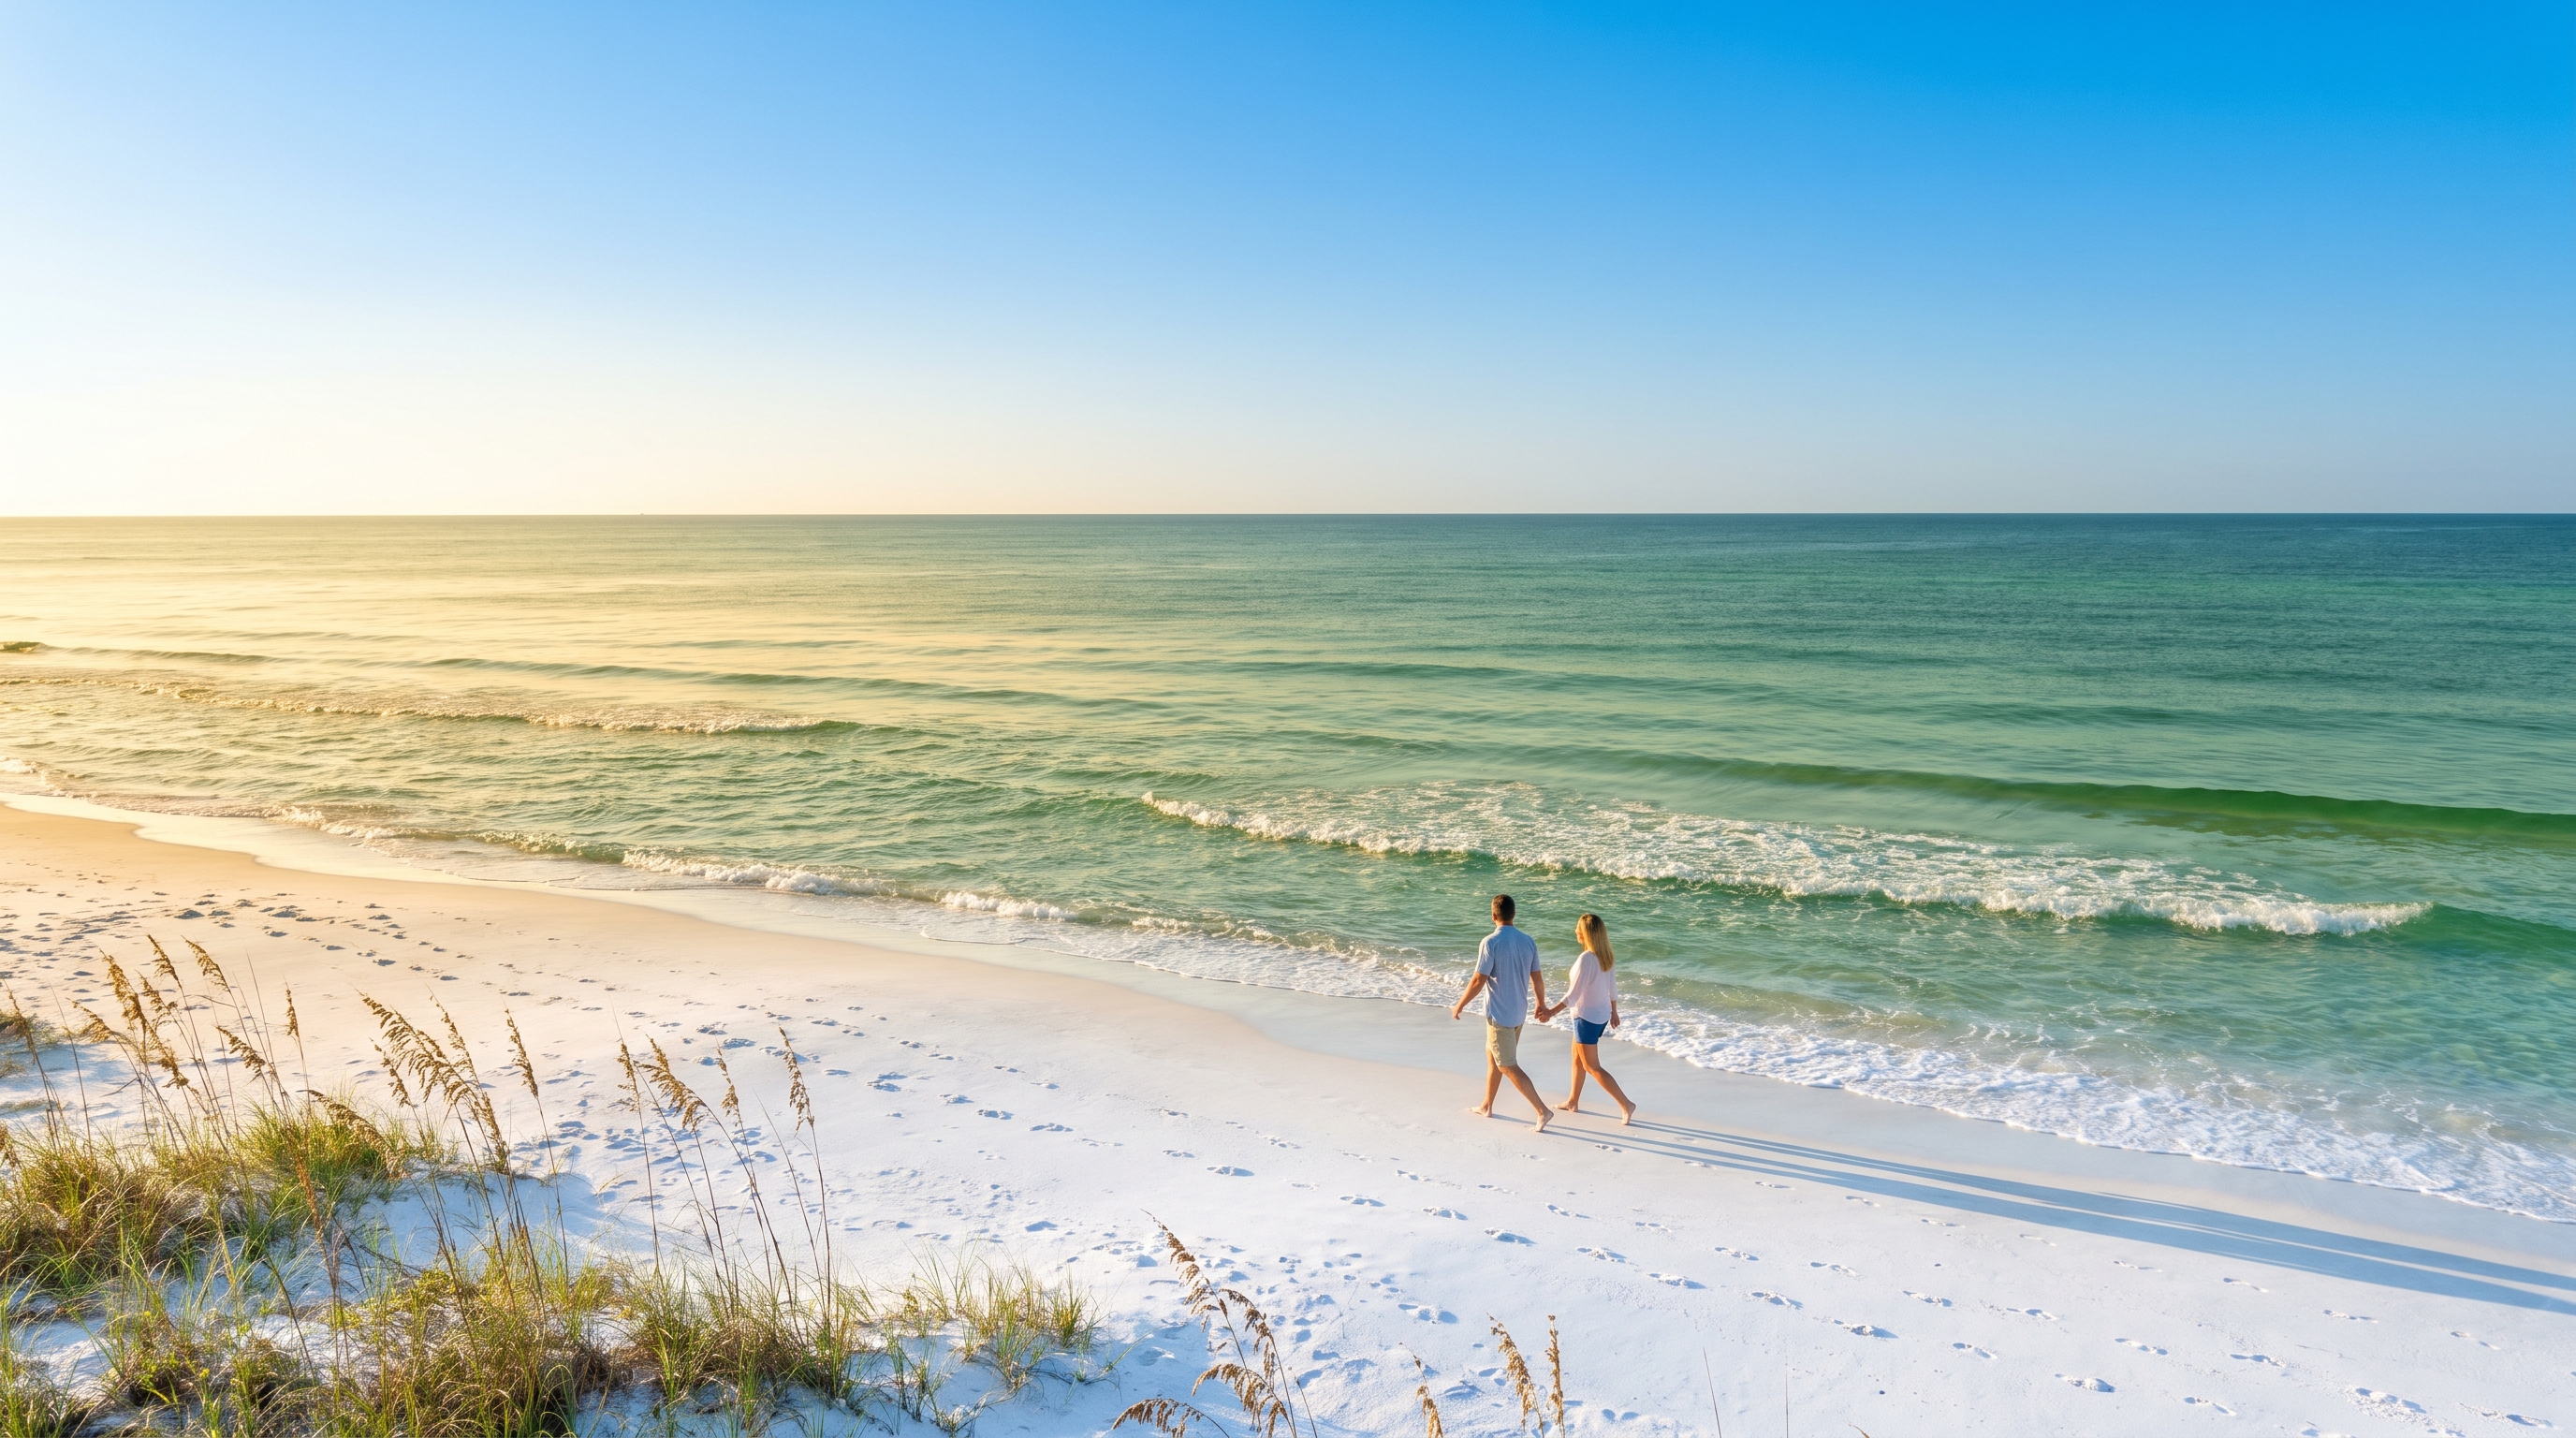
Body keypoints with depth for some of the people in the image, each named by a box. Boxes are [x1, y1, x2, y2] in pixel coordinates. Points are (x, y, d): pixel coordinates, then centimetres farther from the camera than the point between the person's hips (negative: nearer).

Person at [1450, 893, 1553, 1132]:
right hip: (1519, 1013, 7)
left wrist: (1459, 1006, -6)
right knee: (1493, 1056, 23)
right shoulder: (1528, 941, 0)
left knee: (1508, 1067, 0)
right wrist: (1541, 1004, 25)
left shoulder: (1490, 943, -19)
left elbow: (1478, 981, -19)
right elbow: (1537, 978, 7)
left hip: (1499, 1014, -7)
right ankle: (1486, 1106, 33)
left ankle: (1542, 1110, -5)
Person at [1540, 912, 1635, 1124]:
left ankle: (1626, 1105, 0)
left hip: (1587, 1017, -9)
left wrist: (1552, 1012, -21)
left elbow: (1573, 995, -25)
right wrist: (1614, 1012, 24)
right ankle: (1573, 1101, 34)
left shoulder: (1586, 959, -26)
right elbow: (1612, 987, 11)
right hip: (1602, 1014, 9)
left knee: (1592, 1067, 2)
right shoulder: (1604, 956, 0)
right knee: (1577, 1058, 23)